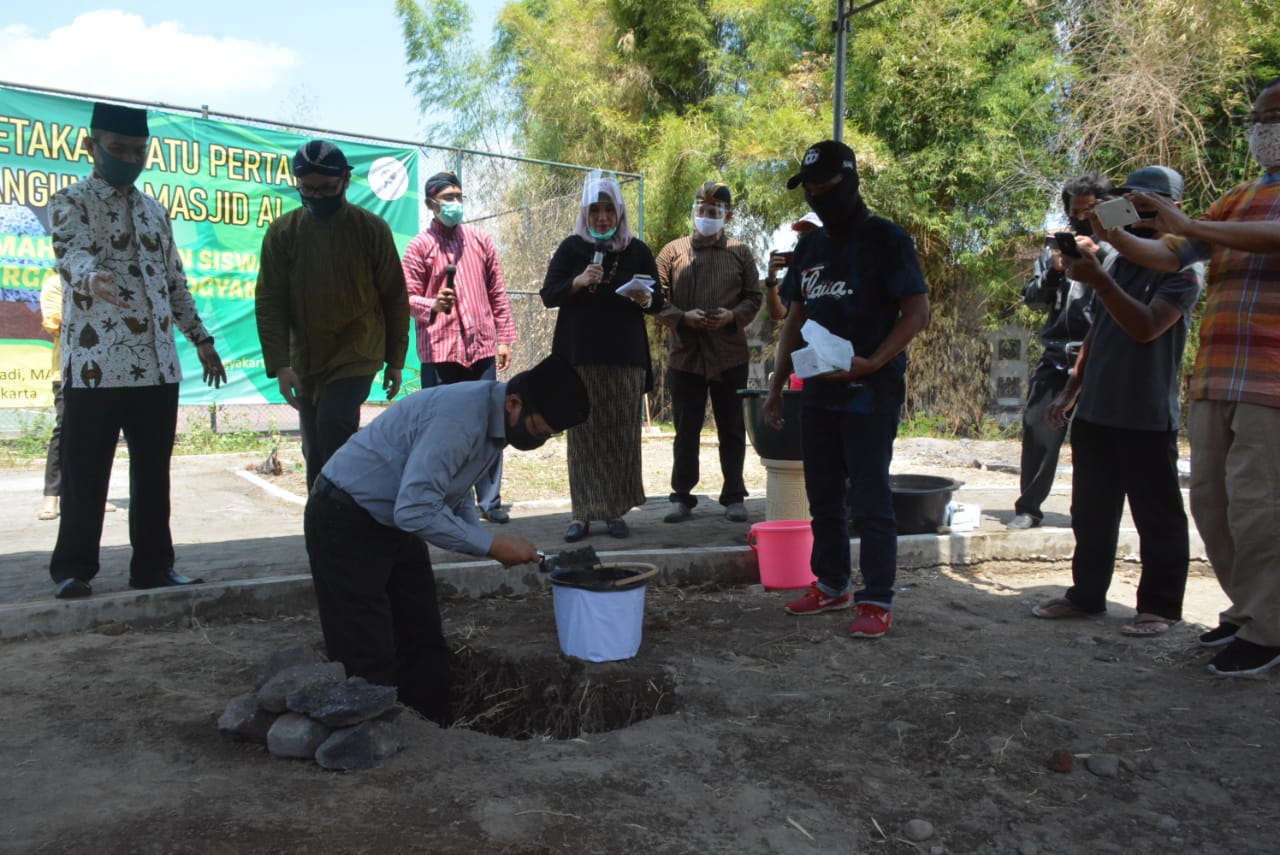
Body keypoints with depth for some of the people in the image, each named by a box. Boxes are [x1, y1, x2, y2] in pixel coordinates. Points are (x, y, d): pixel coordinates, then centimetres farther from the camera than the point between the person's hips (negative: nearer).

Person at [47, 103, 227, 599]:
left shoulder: (155, 211, 17)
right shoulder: (70, 203, -2)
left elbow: (175, 284, 21)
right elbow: (72, 252, -23)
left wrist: (201, 339, 16)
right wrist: (93, 278, -45)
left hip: (159, 366, 5)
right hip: (94, 367, -5)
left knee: (154, 473, 9)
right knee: (85, 476, 2)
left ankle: (153, 565, 17)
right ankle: (73, 571, 13)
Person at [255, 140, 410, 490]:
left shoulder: (371, 228, -3)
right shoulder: (282, 232, 0)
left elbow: (395, 298, 2)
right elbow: (269, 303, -2)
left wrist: (395, 361, 2)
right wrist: (280, 364, -12)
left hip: (357, 356, -3)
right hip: (305, 362, 3)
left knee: (334, 424, -24)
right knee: (316, 457, 10)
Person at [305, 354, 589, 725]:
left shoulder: (495, 416, -1)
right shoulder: (460, 417, -31)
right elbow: (414, 510, -34)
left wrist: (489, 542, -2)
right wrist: (491, 544, -24)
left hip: (395, 522, 9)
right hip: (347, 523, -9)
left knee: (425, 647, 11)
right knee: (370, 661, -7)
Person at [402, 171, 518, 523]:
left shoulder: (481, 241, 12)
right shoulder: (420, 246, 3)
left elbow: (497, 293, 14)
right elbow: (409, 297, 0)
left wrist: (504, 338, 10)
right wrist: (432, 305, -21)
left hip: (481, 348, 3)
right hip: (439, 351, -2)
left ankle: (489, 501, 12)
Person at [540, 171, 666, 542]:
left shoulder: (637, 250, 8)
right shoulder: (571, 247, 6)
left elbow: (658, 301, 9)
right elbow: (548, 295, 2)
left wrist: (646, 299, -14)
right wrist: (578, 282, -16)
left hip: (626, 358, 1)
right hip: (581, 356, -1)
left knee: (622, 434, 2)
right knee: (584, 434, -1)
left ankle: (616, 511, 10)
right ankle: (582, 512, 3)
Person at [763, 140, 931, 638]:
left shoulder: (885, 239, -5)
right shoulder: (810, 246, 14)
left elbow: (917, 313, -10)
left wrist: (871, 363, -23)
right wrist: (776, 387, 11)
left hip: (871, 391, -6)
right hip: (819, 391, 7)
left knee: (869, 499, -4)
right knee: (823, 495, 12)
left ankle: (877, 601, 5)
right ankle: (830, 584, 25)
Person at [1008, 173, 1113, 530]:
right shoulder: (1057, 247, 17)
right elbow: (1032, 299, 13)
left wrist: (1100, 256, -20)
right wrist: (1052, 271, -5)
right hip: (1056, 359, 3)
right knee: (1037, 430, 0)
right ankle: (1028, 508, 9)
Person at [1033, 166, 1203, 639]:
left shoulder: (1182, 270, -6)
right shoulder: (1118, 263, 15)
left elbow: (1146, 327, -23)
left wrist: (1100, 280, -29)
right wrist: (1071, 392, 17)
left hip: (1147, 418, -7)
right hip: (1095, 412, 7)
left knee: (1157, 516, 2)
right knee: (1090, 512, 13)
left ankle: (1160, 605, 12)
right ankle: (1086, 594, 23)